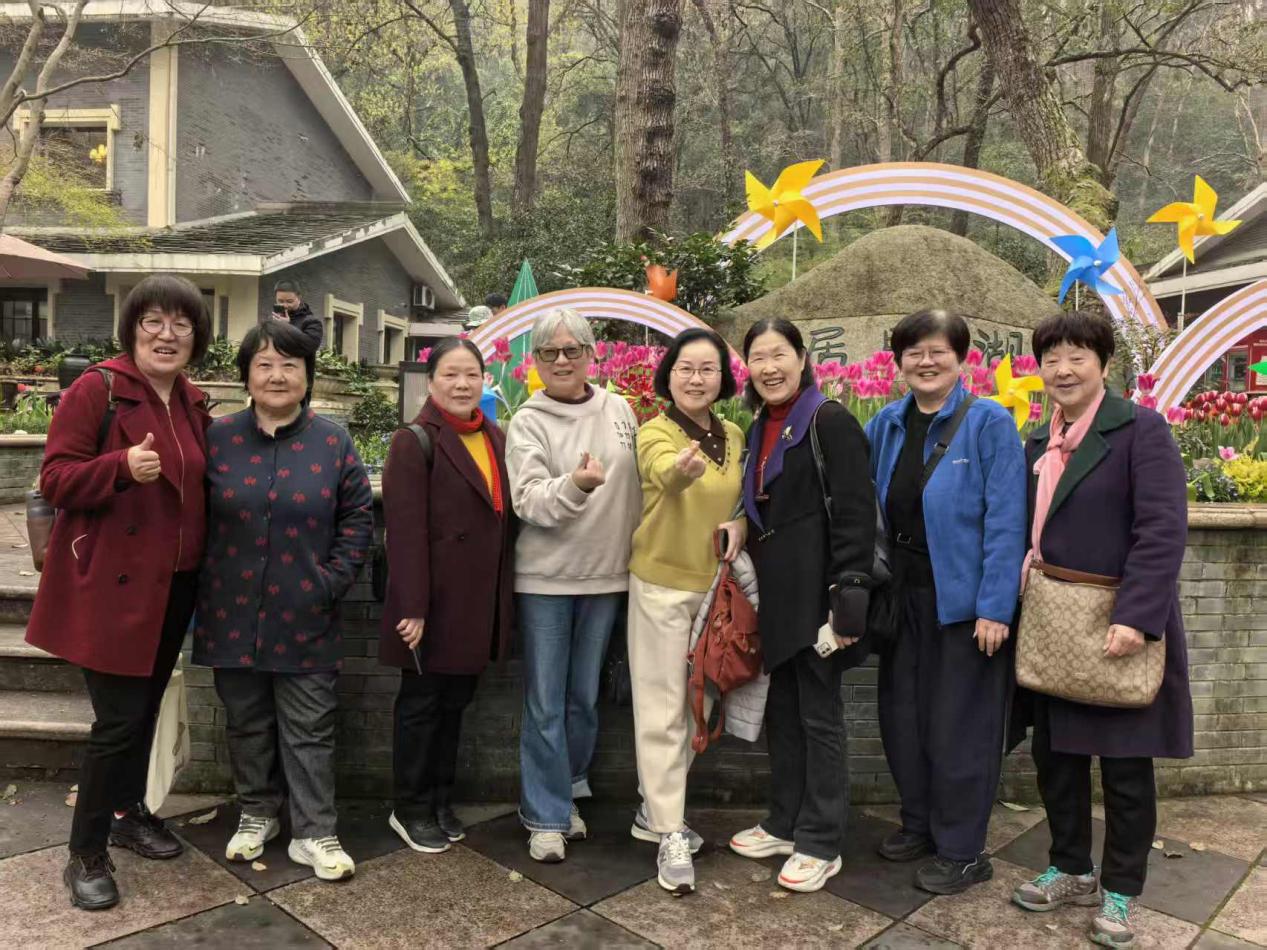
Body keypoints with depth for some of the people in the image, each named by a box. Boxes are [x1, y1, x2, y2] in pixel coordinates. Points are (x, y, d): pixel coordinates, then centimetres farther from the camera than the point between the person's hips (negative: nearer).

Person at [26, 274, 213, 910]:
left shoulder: (193, 404, 10)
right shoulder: (95, 390, -11)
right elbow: (56, 480, -15)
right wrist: (122, 466, -29)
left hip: (171, 584, 7)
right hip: (112, 584, -7)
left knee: (146, 707, 18)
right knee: (119, 719, -4)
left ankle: (127, 812, 38)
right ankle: (86, 854, 14)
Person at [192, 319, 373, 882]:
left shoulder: (333, 443, -2)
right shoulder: (218, 438, 0)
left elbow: (357, 518, 2)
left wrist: (333, 580, -6)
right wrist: (205, 581, 0)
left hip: (304, 617, -1)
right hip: (233, 612, 2)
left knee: (309, 729, 5)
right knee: (246, 723, 16)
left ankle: (314, 834, 16)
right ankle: (257, 814, 34)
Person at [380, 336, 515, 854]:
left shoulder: (495, 438, 10)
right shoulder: (414, 443, -11)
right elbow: (405, 532, -17)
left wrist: (503, 596, 9)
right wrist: (412, 608, -21)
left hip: (479, 602, 6)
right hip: (433, 602, -6)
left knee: (455, 703, 17)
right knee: (421, 704, 8)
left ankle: (441, 801, 32)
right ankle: (410, 810, 24)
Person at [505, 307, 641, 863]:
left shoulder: (618, 409, 4)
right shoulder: (529, 422, -6)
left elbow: (638, 486, 12)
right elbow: (528, 501, -16)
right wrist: (575, 486, -35)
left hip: (605, 575, 4)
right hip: (545, 578, -3)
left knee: (584, 698, 15)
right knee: (545, 704, 3)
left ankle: (565, 793, 34)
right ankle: (547, 817, 16)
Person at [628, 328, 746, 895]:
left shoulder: (735, 437, 6)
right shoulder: (655, 432, -12)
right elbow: (663, 474, -35)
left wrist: (740, 524, -10)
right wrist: (682, 469, -59)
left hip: (714, 585, 6)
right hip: (662, 584, -6)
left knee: (693, 705, 15)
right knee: (662, 709, -2)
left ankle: (655, 810, 31)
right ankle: (670, 837, 8)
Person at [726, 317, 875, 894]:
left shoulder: (830, 420, -11)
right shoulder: (759, 430, 13)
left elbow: (855, 514, -16)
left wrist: (849, 597, -21)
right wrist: (751, 582, 15)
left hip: (814, 589, -8)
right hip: (774, 589, 8)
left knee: (819, 713, 2)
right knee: (781, 710, 15)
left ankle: (821, 842, 15)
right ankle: (785, 823, 29)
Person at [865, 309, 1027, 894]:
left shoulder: (989, 423, -10)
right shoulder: (887, 424, 6)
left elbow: (1005, 521, -14)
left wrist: (995, 606, -18)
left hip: (963, 599, -5)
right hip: (904, 594, 6)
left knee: (958, 723, 5)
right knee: (901, 712, 15)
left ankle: (963, 851, 22)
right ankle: (920, 822, 35)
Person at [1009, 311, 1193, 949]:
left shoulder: (1140, 428, -10)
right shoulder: (1039, 442, 11)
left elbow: (1162, 530, -18)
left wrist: (1134, 618, -25)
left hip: (1120, 629, -6)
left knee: (1124, 765, 7)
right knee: (1054, 754, 14)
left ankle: (1119, 893, 25)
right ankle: (1073, 871, 33)